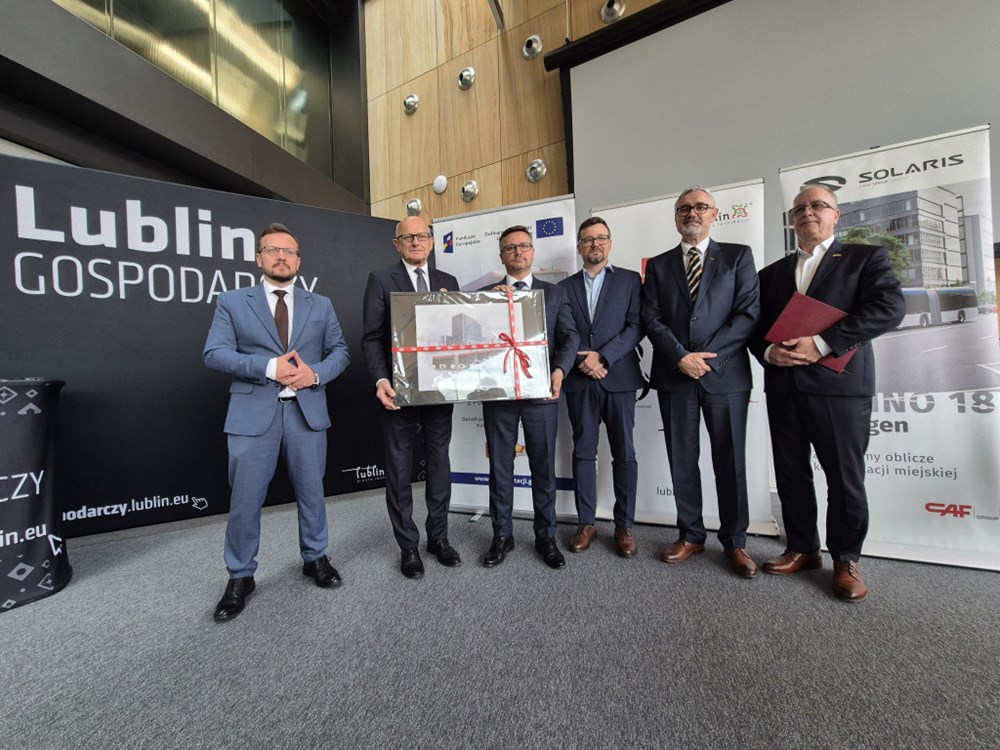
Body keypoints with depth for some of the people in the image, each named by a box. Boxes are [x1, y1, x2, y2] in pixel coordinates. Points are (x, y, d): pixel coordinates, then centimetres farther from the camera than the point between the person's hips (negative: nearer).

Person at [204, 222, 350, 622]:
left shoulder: (320, 305, 12)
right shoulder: (232, 301, 6)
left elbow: (340, 351, 7)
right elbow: (215, 353, -4)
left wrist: (316, 373, -12)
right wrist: (269, 367, -17)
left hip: (307, 412, 2)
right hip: (253, 414, -1)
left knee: (312, 493, 13)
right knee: (245, 500, 5)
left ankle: (315, 558, 34)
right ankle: (241, 577, 27)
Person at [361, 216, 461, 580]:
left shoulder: (448, 282, 11)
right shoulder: (380, 280, 1)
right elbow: (372, 337, -5)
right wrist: (381, 380, -19)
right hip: (398, 390, -3)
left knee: (440, 465, 13)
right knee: (399, 469, 8)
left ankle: (438, 537, 31)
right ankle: (408, 546, 25)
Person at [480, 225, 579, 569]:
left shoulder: (555, 293, 11)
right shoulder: (486, 294, 11)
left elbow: (570, 336, 1)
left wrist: (560, 370, -17)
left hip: (541, 392, 0)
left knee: (544, 467, 8)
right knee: (500, 466, 10)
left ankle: (545, 537, 25)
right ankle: (502, 536, 26)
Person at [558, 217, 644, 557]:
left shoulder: (630, 280, 8)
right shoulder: (565, 286, 13)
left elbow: (635, 326, -3)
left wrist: (602, 356, -13)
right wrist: (585, 360, -9)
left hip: (619, 378, -1)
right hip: (579, 381, 2)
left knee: (624, 453, 4)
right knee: (583, 452, 7)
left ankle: (624, 526, 18)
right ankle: (586, 523, 20)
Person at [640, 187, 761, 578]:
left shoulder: (738, 256, 8)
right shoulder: (658, 265, 12)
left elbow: (749, 313, -2)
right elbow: (651, 319, 2)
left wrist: (706, 356, -12)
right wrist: (681, 357, -11)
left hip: (726, 374, -1)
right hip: (675, 376, 2)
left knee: (730, 460, 6)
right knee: (682, 460, 8)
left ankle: (734, 541, 22)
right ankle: (691, 535, 23)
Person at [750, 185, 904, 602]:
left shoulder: (866, 258, 6)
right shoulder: (772, 273, 17)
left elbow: (890, 307, -9)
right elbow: (754, 324, 12)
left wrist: (821, 343, -19)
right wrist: (768, 351, -9)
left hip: (839, 383, -3)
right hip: (783, 385, 4)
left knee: (845, 476, 4)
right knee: (790, 473, 9)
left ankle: (845, 560, 22)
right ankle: (802, 549, 26)